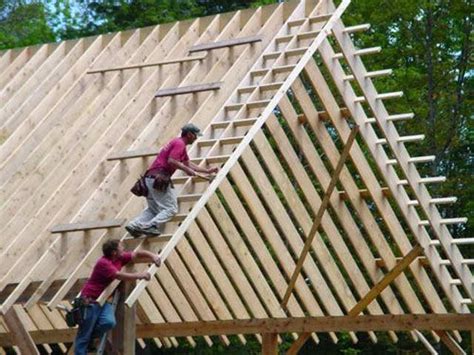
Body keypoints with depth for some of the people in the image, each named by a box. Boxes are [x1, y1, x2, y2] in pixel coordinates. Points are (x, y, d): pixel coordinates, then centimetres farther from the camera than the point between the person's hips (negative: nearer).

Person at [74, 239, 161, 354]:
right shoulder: (104, 263, -20)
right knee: (84, 335, -5)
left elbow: (137, 254, 11)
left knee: (109, 322, -21)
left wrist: (152, 255, -5)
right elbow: (119, 275, -26)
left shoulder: (120, 258, 4)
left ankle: (91, 338, 6)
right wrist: (139, 276, -19)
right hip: (90, 300, -7)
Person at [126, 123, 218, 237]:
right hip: (159, 178, -10)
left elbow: (188, 164, 34)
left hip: (150, 178, 10)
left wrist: (207, 171, 33)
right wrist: (188, 170, -12)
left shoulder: (179, 144, 25)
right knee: (171, 208, -6)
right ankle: (151, 226, -22)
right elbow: (171, 161, -21)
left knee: (153, 209, 17)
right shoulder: (179, 143, -7)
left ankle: (134, 225, 1)